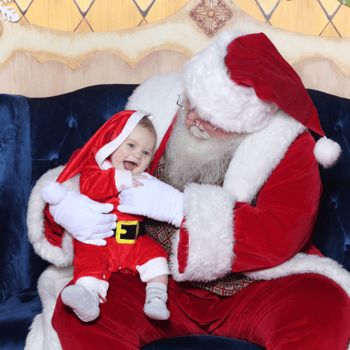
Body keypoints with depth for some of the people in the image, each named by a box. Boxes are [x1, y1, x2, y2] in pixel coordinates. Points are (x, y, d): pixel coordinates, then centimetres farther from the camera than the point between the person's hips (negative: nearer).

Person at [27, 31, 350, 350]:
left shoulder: (288, 146, -10)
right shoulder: (154, 110, -2)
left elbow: (281, 238, -20)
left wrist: (177, 206, -25)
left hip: (252, 287, -1)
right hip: (155, 281, 2)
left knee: (324, 309, -31)